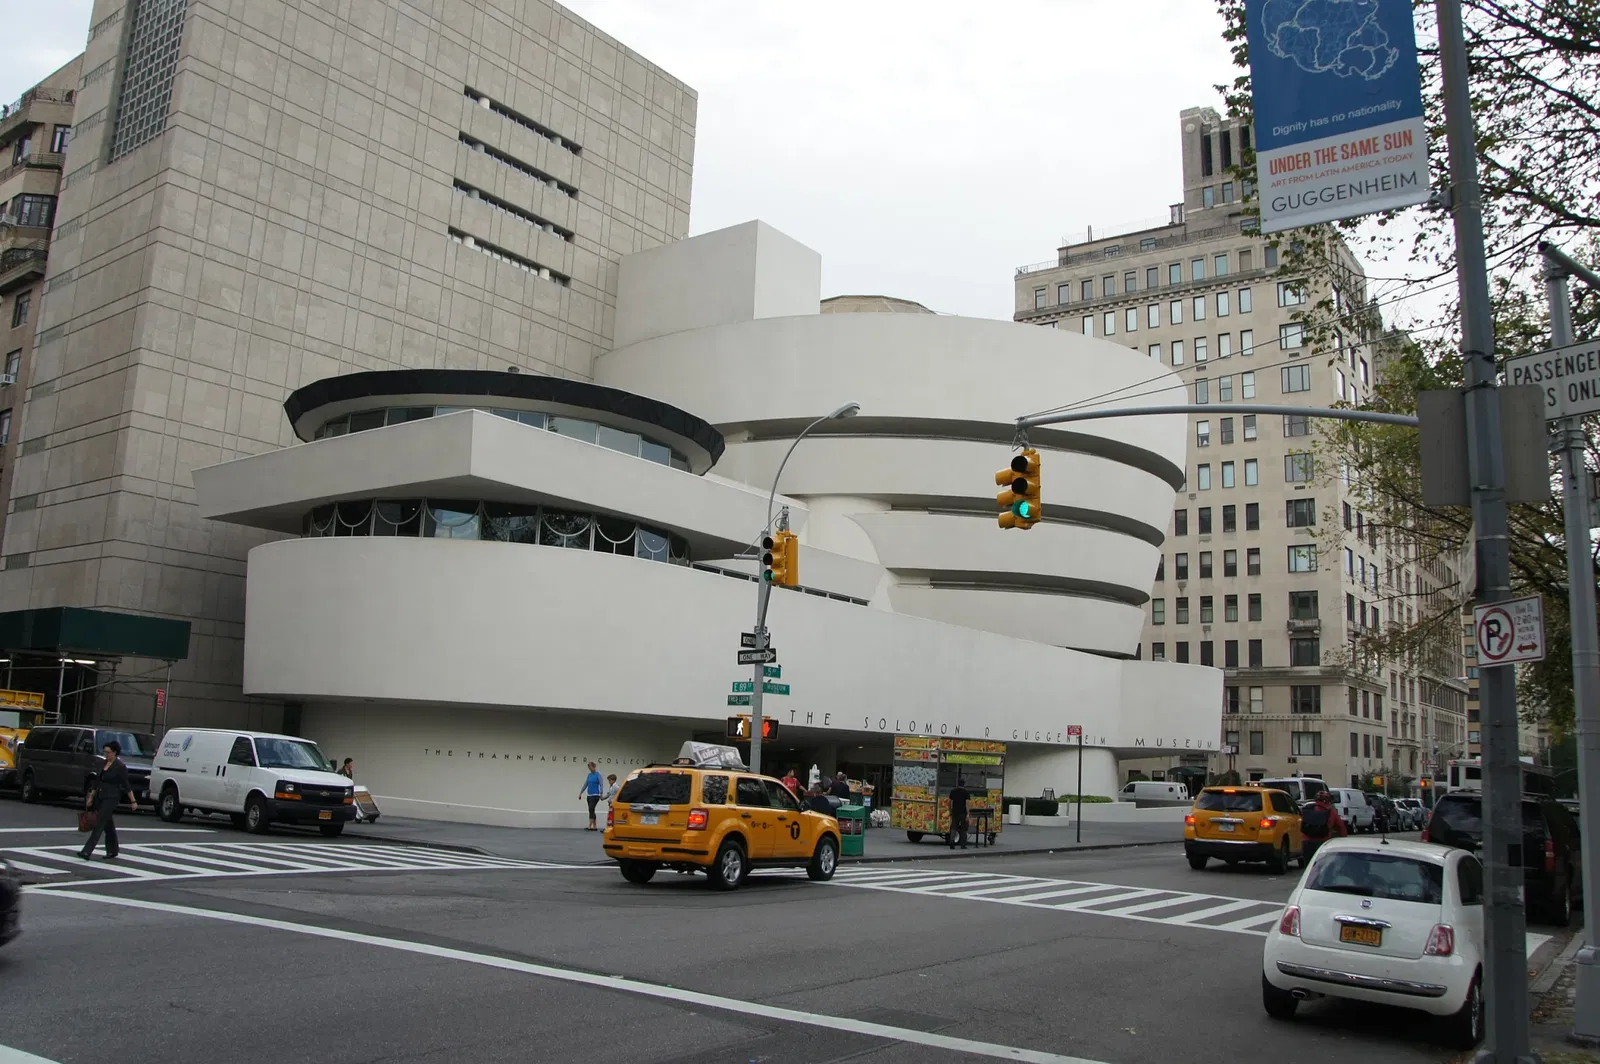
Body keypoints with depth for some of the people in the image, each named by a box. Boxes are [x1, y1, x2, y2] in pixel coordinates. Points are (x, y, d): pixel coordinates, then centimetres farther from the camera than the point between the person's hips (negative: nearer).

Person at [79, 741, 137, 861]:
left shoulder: (120, 766, -12)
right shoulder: (104, 763, 9)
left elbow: (126, 785, -11)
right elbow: (98, 781, 17)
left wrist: (133, 801, -11)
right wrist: (91, 797, 18)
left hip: (111, 798, -8)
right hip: (100, 797, 8)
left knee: (99, 824, -11)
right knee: (108, 825, 14)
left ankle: (87, 852, -15)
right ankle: (112, 850, 23)